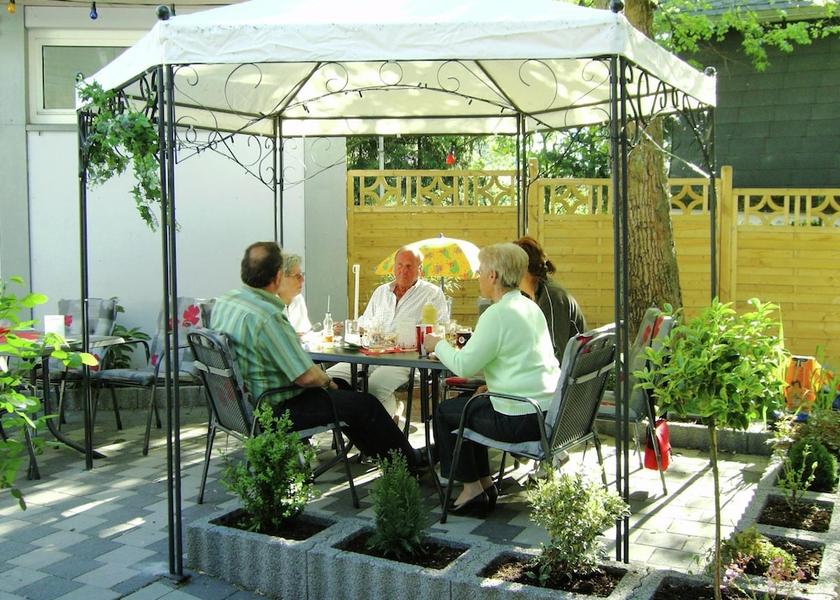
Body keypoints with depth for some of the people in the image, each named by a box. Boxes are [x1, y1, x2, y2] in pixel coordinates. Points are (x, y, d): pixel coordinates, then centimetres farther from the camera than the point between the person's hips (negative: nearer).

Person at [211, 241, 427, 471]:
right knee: (366, 404, 4)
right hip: (274, 410, -9)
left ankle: (379, 452, 39)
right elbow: (306, 377, -26)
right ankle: (411, 463, 23)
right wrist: (327, 380, -4)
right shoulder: (267, 317, -29)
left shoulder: (222, 303, -2)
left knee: (340, 389, 26)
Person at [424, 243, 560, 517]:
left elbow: (463, 365, -16)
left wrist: (438, 344, 1)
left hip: (522, 419, -9)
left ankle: (472, 488, 18)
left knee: (444, 411, 11)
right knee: (466, 402, 27)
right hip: (549, 410, 9)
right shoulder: (530, 307, 12)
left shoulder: (498, 314, -17)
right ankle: (485, 482, 30)